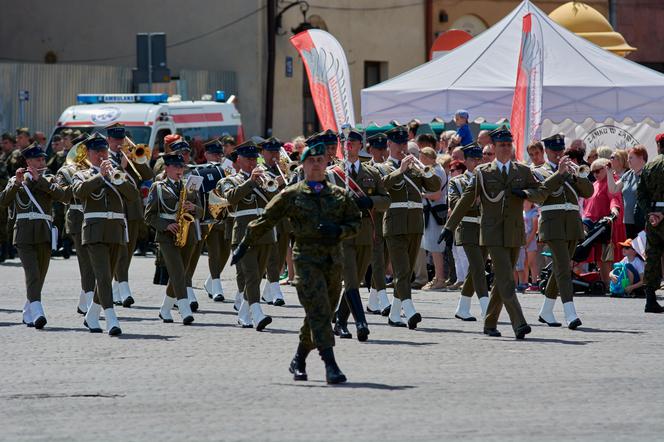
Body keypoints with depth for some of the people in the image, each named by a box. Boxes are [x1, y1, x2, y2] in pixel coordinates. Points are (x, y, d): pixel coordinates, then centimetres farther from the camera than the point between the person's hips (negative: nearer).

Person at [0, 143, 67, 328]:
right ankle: (37, 313, -30)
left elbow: (61, 195, -7)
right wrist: (17, 183, -13)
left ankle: (28, 313, 22)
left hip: (44, 234, 3)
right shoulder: (15, 182, 11)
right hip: (24, 234, -3)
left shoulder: (48, 181, 14)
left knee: (40, 276, 6)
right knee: (32, 273, -17)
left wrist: (39, 179, -10)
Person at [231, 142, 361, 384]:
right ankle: (330, 365, -23)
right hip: (306, 258, -4)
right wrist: (244, 246, 12)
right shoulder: (291, 195, 3)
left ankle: (299, 361, 28)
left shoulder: (340, 195, 12)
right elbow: (265, 221, 9)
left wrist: (339, 231, -7)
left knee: (318, 316, 10)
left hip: (333, 261, 4)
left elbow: (356, 221, 15)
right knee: (319, 311, -16)